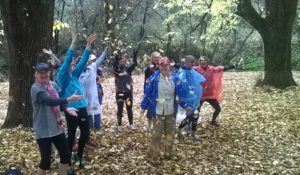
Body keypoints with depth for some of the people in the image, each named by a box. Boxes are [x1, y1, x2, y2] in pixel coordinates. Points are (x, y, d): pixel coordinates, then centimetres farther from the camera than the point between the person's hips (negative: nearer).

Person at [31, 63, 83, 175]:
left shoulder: (53, 84, 5)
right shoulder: (36, 88, -16)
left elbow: (59, 98, 9)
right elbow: (50, 101, -29)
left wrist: (66, 108, -11)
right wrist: (69, 99, -31)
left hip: (57, 127, 7)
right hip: (43, 131, -7)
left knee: (66, 155, 14)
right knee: (46, 160, 2)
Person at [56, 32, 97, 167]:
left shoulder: (75, 75, 11)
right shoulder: (62, 77, -7)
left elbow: (83, 61, 7)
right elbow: (67, 59, -17)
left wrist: (89, 45, 2)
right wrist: (73, 42, -19)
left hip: (82, 109, 7)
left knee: (85, 133, 13)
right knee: (71, 135, 5)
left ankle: (79, 157, 34)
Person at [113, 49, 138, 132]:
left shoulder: (128, 68, 2)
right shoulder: (116, 69, -4)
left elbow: (135, 64, -15)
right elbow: (114, 65, -26)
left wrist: (135, 56, -32)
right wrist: (116, 57, -44)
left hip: (128, 92, 2)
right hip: (119, 92, -2)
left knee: (129, 109, 11)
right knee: (120, 109, 8)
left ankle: (131, 124, 25)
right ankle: (119, 125, 21)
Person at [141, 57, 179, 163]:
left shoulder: (175, 78, -2)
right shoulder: (154, 78, -11)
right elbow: (147, 93, -5)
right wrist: (144, 106, -3)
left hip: (171, 111, 4)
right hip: (158, 111, -4)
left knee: (170, 132, 16)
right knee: (157, 134, 3)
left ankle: (169, 153, 34)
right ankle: (154, 156, 15)